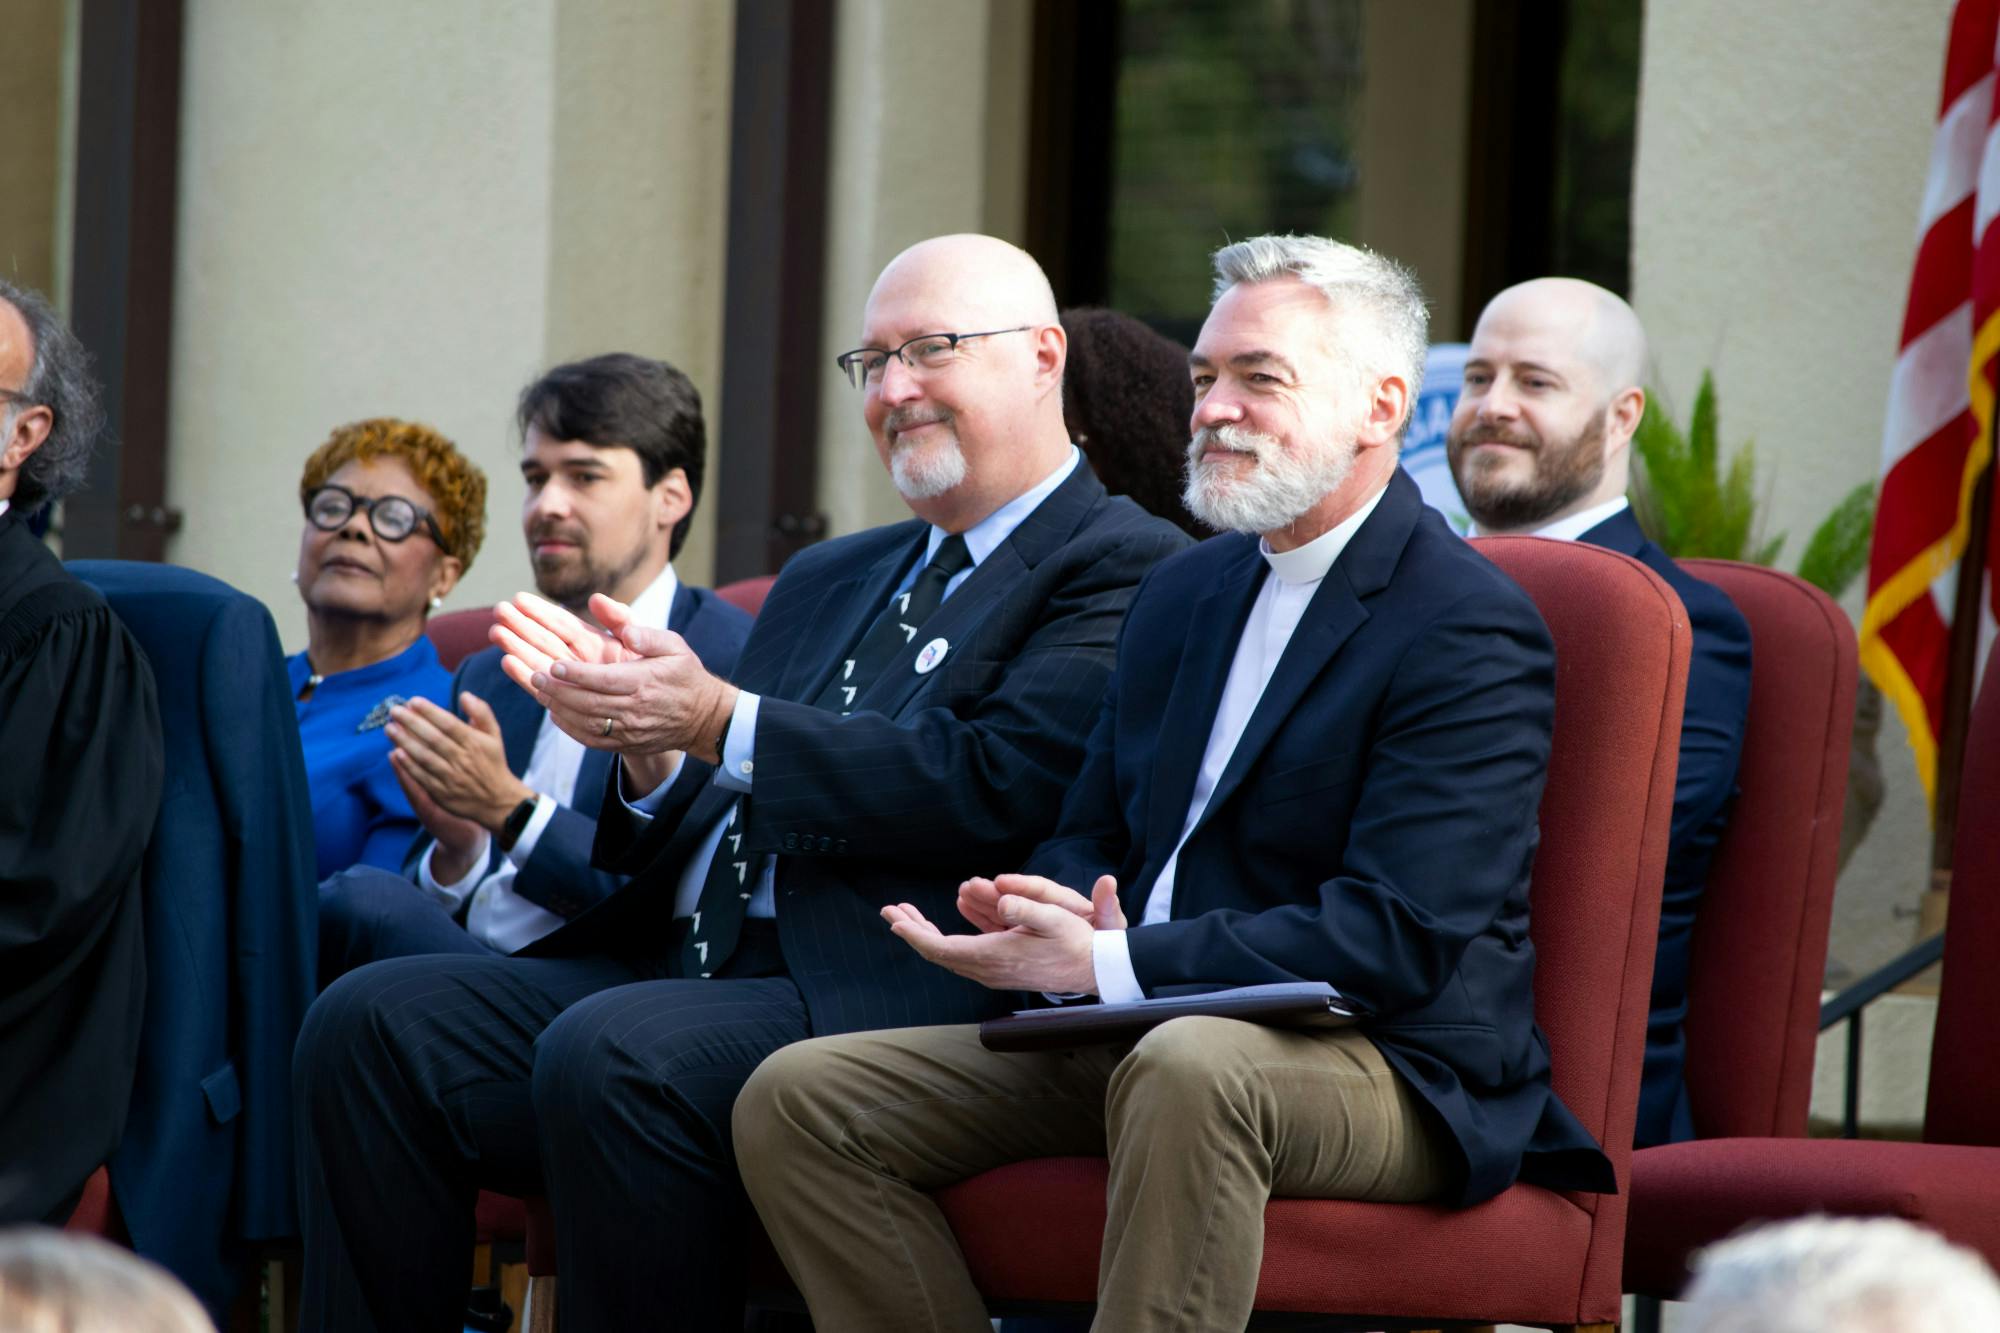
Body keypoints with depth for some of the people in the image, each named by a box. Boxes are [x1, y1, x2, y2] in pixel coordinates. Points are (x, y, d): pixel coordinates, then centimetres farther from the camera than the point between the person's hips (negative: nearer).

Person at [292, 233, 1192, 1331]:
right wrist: (651, 746, -1)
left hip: (893, 996, -8)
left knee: (612, 1051, -34)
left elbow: (992, 786, -14)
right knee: (375, 1018, -11)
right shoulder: (827, 582, 28)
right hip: (696, 967, 8)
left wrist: (719, 723, -14)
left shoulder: (1124, 570, 2)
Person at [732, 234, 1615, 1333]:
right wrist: (1052, 915, -6)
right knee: (796, 1101, -8)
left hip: (1386, 1068, -8)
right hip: (1137, 1044, 8)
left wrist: (1110, 963, -23)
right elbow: (1090, 835, 22)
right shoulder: (1184, 593, 18)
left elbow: (1399, 936, -19)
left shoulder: (1471, 633, -10)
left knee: (1190, 1067, -42)